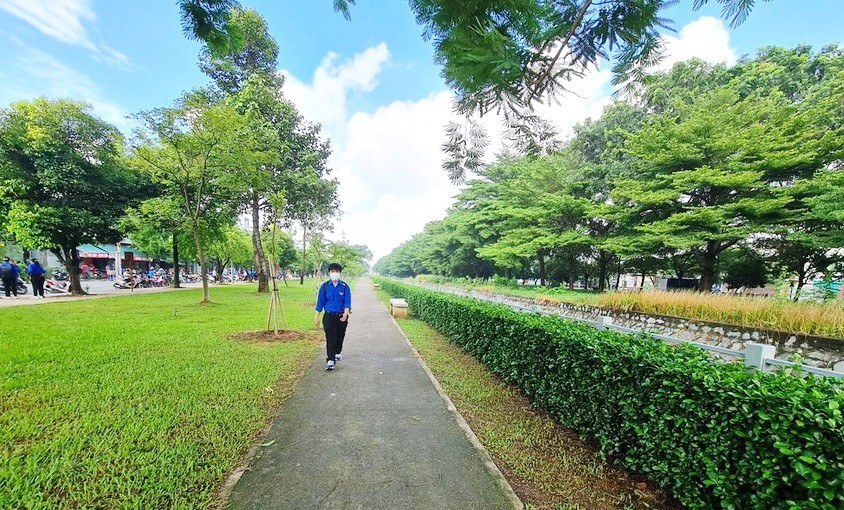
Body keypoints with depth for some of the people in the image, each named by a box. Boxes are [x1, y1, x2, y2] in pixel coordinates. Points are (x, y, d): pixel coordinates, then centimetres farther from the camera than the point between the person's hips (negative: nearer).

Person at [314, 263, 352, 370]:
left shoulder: (345, 286, -3)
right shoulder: (325, 286, -1)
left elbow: (347, 301, -7)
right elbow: (320, 302, 2)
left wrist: (346, 313, -24)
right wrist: (317, 317, 2)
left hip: (342, 316, 1)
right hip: (329, 316, -1)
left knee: (340, 337, 16)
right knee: (330, 338, -7)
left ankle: (337, 353, 40)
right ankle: (330, 360, -6)